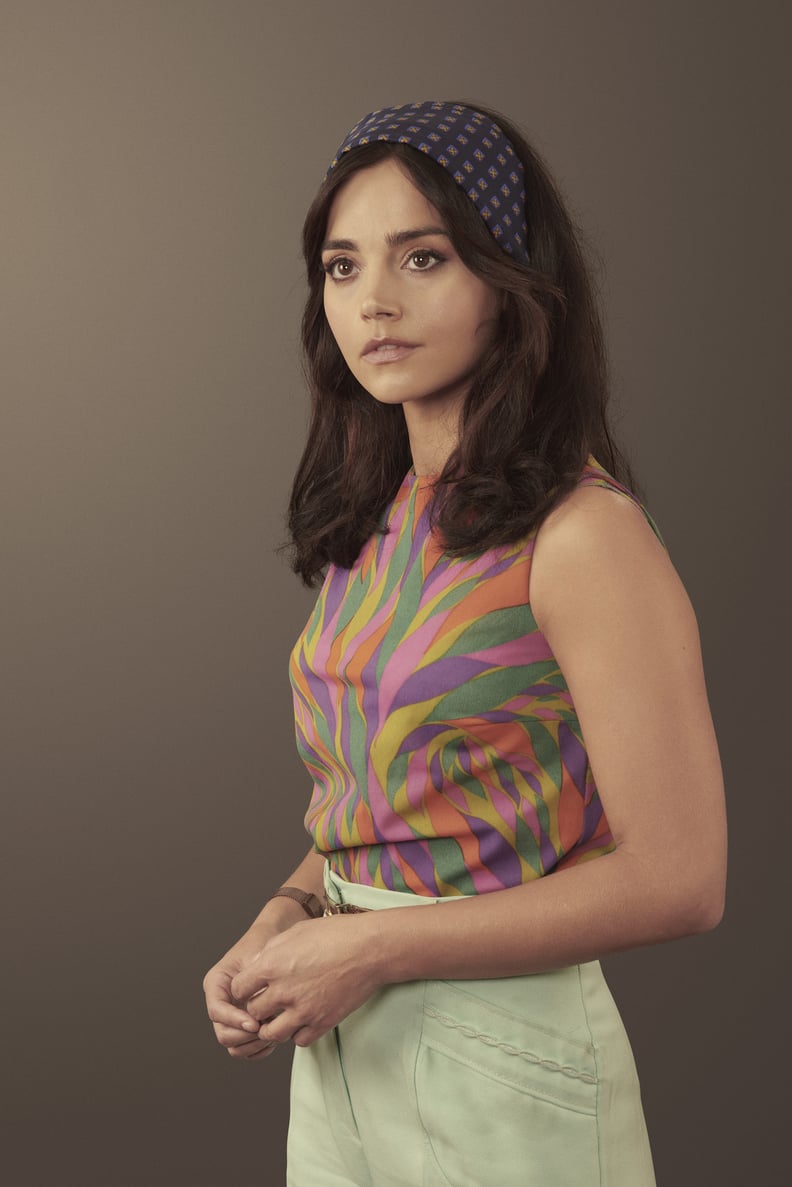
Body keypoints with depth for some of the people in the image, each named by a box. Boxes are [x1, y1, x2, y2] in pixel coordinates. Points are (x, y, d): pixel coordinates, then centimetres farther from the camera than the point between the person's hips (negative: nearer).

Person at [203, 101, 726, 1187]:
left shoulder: (582, 534, -18)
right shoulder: (378, 522, 4)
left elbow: (678, 880, -20)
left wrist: (375, 946, -17)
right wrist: (285, 920, -4)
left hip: (501, 1050, -6)